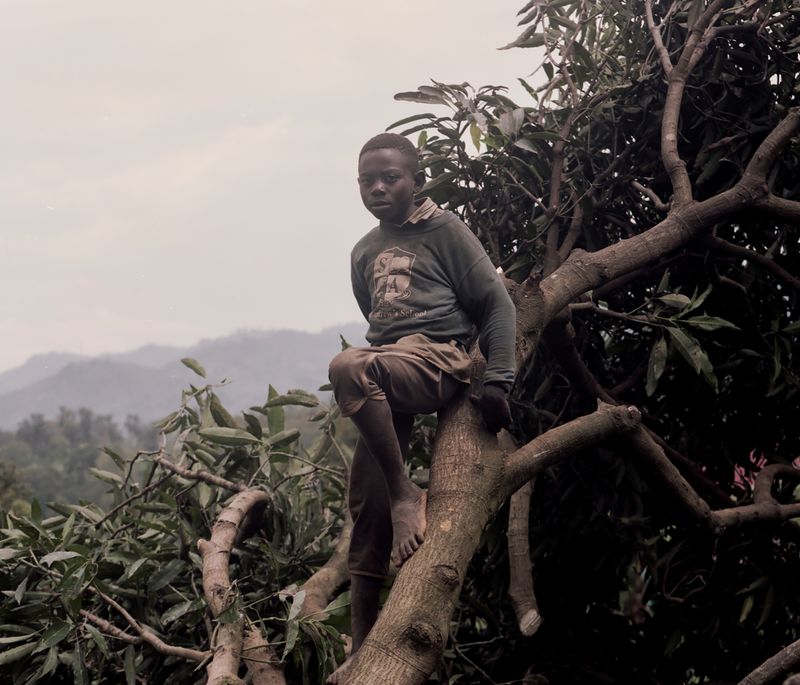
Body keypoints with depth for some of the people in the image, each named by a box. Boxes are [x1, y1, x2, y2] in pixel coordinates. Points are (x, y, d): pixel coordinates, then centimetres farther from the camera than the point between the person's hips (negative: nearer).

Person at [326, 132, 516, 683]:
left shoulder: (443, 228, 4)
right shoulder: (365, 253, 22)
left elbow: (495, 301, -1)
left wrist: (499, 378, -10)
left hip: (439, 356, -6)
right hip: (388, 378, 6)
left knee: (347, 367, -38)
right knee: (367, 513, -4)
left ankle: (406, 494, -25)